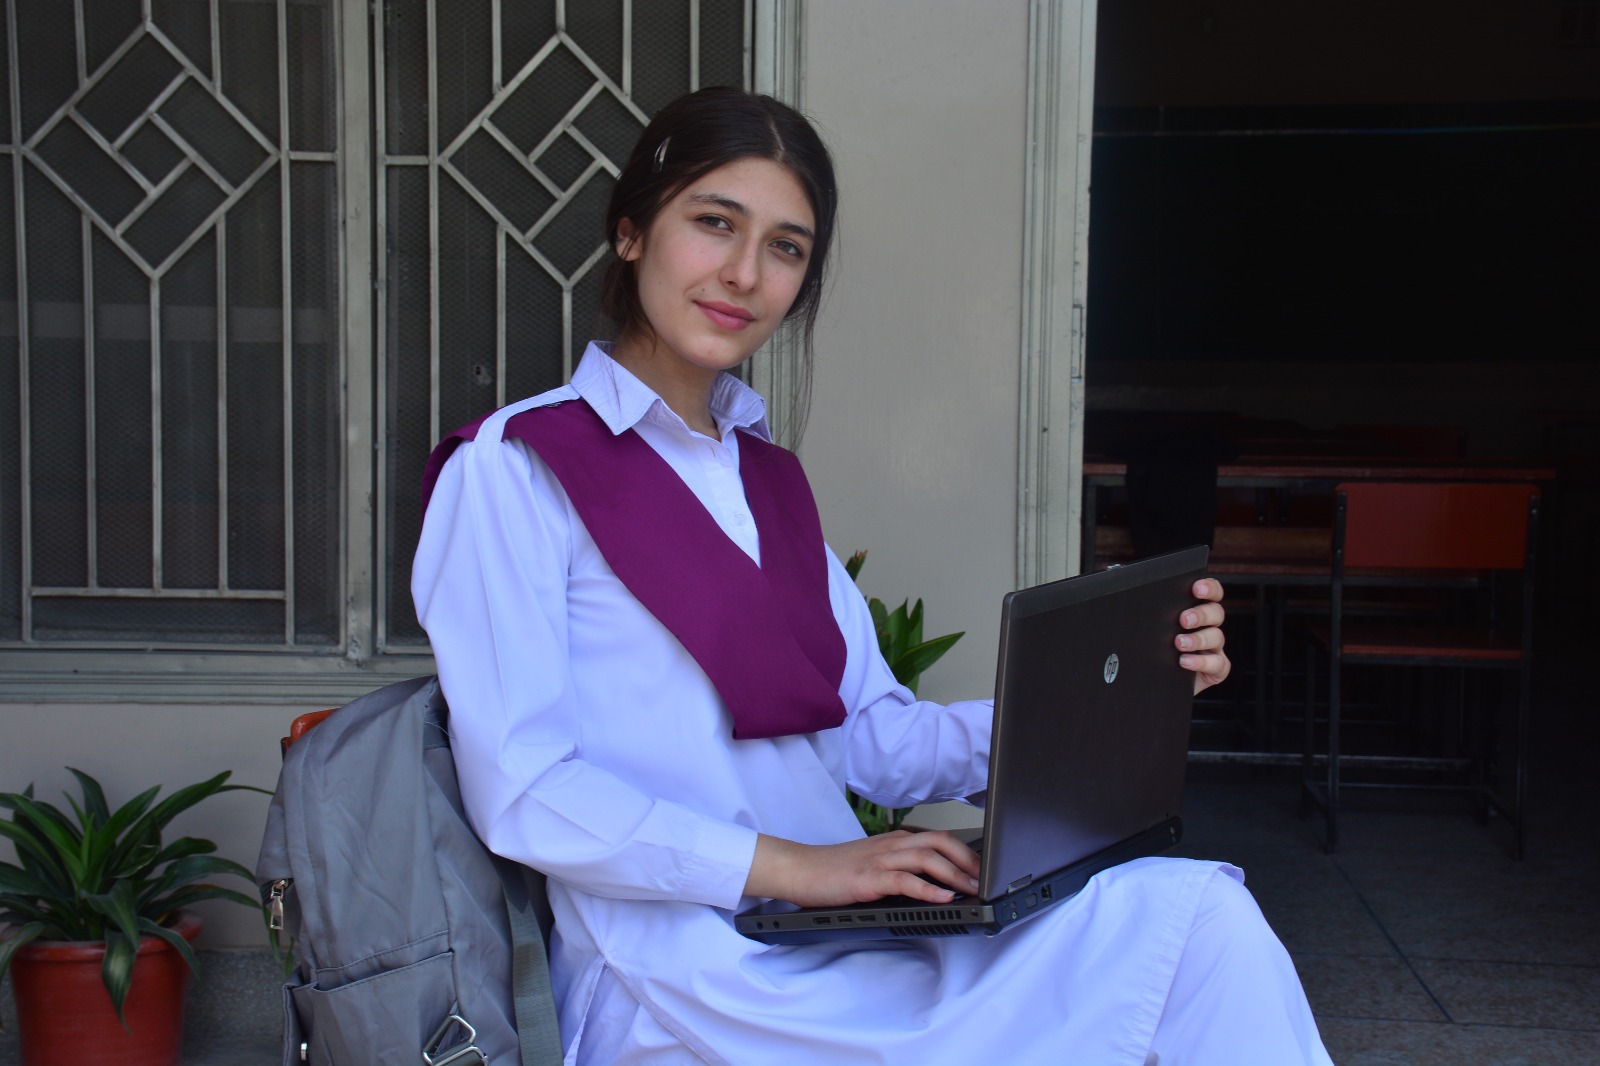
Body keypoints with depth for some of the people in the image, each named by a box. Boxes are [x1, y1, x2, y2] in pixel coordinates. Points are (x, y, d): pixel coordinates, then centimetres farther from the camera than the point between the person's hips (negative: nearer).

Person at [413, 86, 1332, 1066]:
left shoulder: (769, 478, 18)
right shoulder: (515, 465, -2)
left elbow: (877, 743, 14)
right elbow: (520, 792, -12)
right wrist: (789, 866, -19)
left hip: (841, 945, 7)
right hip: (679, 976, -6)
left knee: (1200, 910, -19)